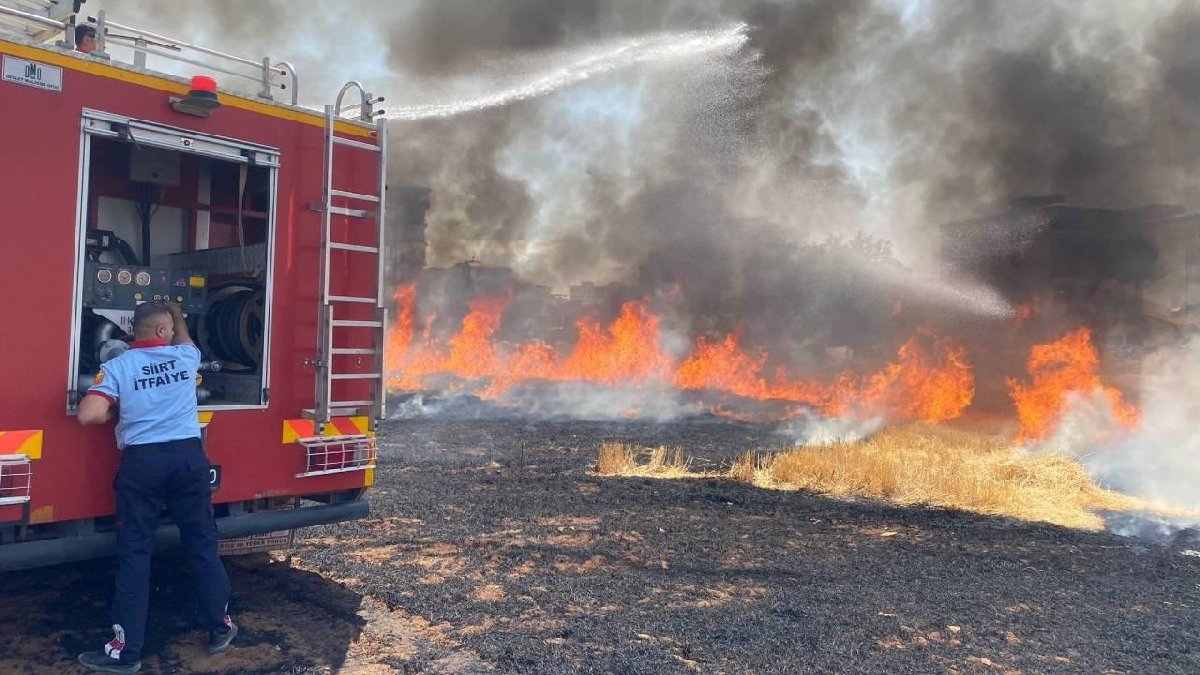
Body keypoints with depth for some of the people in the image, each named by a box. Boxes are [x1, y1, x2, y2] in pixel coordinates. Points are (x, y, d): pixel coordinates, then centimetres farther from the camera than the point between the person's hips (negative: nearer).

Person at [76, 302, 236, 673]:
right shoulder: (186, 356, 6)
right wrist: (176, 315, 47)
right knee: (203, 544, 11)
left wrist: (116, 412, 8)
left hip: (142, 462, -2)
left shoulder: (118, 366, -2)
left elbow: (88, 415, -13)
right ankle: (220, 628, 21)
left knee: (134, 553, 4)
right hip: (189, 456, 2)